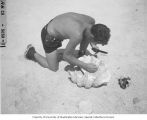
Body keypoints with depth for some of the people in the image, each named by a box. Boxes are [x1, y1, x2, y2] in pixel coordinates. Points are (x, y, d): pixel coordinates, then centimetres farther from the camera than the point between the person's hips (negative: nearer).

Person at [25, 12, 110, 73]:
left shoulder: (91, 21, -19)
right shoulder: (77, 36, -41)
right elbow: (66, 56, -26)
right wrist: (85, 66, -28)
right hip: (49, 36, -7)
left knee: (74, 56, 15)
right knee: (53, 68, 7)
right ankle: (32, 53, 22)